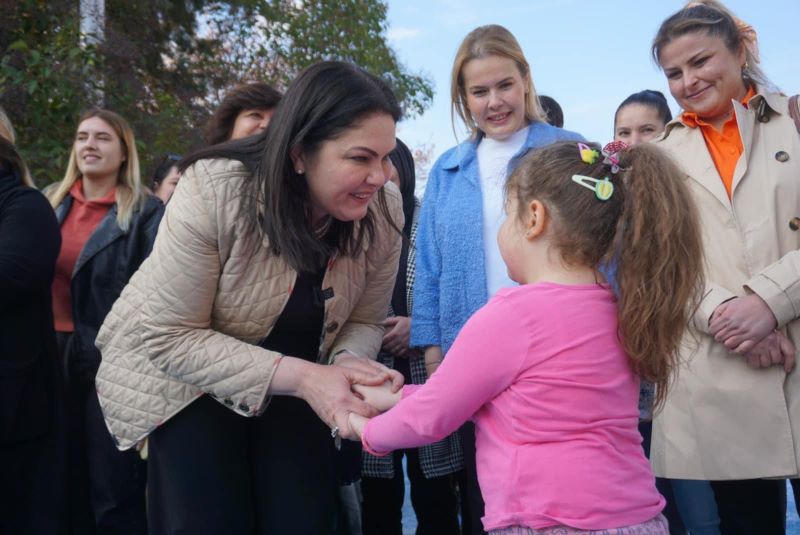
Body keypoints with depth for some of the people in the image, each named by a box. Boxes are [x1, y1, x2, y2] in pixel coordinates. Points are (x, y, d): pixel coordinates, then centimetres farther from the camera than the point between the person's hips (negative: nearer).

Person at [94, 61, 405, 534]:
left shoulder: (384, 207, -18)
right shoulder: (214, 192, -30)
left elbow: (365, 321, -5)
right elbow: (171, 338, -27)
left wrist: (348, 364, -29)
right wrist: (300, 377, -35)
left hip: (295, 385, 3)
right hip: (185, 378, -3)